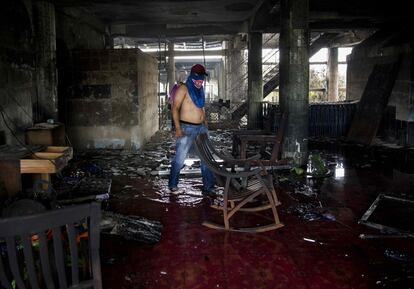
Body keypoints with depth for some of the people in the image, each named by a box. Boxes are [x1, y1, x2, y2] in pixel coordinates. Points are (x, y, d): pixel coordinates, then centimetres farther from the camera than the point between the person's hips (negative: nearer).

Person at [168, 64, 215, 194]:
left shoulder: (200, 91, 14)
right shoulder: (183, 89, -8)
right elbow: (175, 108, -14)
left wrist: (206, 124, 17)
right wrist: (178, 128, -22)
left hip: (201, 128, 7)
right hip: (187, 128, -7)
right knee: (180, 158, 0)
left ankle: (208, 185, 14)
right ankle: (173, 183, 17)